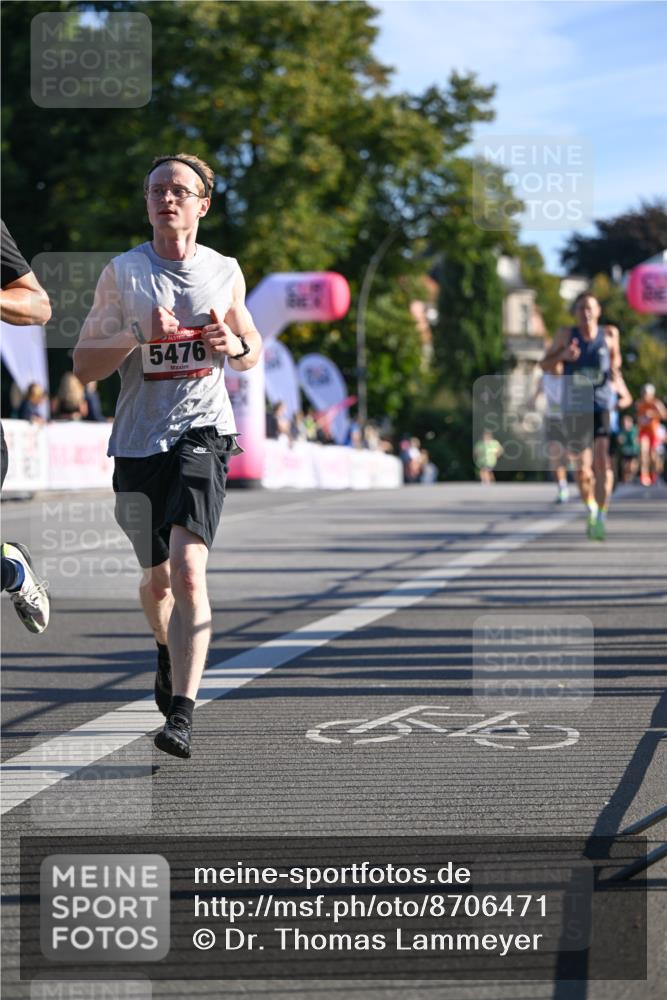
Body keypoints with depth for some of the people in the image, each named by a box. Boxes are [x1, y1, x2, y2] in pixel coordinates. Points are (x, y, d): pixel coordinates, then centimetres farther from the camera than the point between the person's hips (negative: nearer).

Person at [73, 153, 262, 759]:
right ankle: (168, 652, 49)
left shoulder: (225, 272, 6)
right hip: (139, 440, 1)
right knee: (157, 577, 15)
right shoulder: (122, 273, 1)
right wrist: (140, 334, -16)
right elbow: (85, 367, 0)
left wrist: (234, 345, -4)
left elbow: (252, 350, 20)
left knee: (188, 570, -20)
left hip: (202, 433, -1)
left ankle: (182, 713, -24)